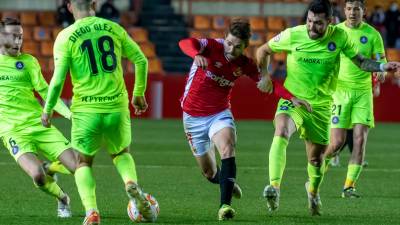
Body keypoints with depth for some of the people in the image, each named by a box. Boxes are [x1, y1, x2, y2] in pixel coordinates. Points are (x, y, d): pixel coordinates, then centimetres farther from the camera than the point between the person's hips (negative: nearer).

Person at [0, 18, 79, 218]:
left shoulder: (28, 61, 8)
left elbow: (45, 92, 5)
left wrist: (70, 114, -5)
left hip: (39, 124, 2)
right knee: (37, 175, -27)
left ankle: (50, 168, 23)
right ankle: (62, 199, 3)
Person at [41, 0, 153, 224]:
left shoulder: (66, 37, -5)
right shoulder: (113, 29, 4)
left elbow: (58, 79, -9)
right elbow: (141, 60, 7)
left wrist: (48, 110, 4)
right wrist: (139, 94, 19)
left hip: (86, 109, -2)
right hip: (117, 107, 2)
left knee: (83, 162, 14)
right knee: (122, 153, 26)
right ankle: (132, 183, -6)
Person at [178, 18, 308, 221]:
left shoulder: (244, 64, -5)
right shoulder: (211, 47, -18)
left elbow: (268, 83, 2)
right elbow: (185, 43, -37)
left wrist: (292, 97, -13)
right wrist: (197, 54, -60)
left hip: (220, 114, 1)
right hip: (193, 117, -1)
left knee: (227, 149, -30)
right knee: (209, 173, 8)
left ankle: (225, 206, -35)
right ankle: (227, 184, 45)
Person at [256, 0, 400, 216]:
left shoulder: (339, 36, -8)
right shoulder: (292, 35, -10)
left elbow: (360, 61, 1)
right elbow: (263, 50, 6)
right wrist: (264, 76, -1)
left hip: (320, 106, 2)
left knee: (316, 157, 10)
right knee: (281, 133, -32)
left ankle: (313, 190, 43)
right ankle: (274, 187, -40)